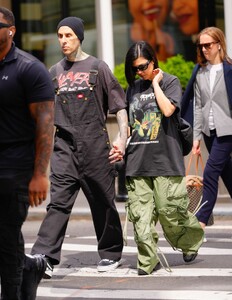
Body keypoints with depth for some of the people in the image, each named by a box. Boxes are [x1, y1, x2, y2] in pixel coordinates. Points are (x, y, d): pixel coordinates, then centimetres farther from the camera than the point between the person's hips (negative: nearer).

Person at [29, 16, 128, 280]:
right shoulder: (55, 72, 14)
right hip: (64, 146, 2)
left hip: (94, 144, -2)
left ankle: (111, 253, 21)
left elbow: (119, 105, 2)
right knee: (59, 201, -9)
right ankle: (44, 257, -18)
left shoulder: (97, 67, 3)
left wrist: (121, 138, -8)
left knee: (103, 201, 5)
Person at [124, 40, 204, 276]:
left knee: (169, 211, -6)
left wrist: (155, 83, -5)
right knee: (139, 213, -5)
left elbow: (167, 109, -14)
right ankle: (148, 260, -3)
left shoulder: (169, 81, 3)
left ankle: (191, 240, 21)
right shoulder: (133, 88, 17)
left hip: (164, 159, -4)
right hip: (137, 160, 4)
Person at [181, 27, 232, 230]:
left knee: (210, 173, -13)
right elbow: (197, 106, 10)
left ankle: (201, 221, -11)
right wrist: (197, 136, 6)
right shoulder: (200, 72, 8)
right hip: (209, 131, 6)